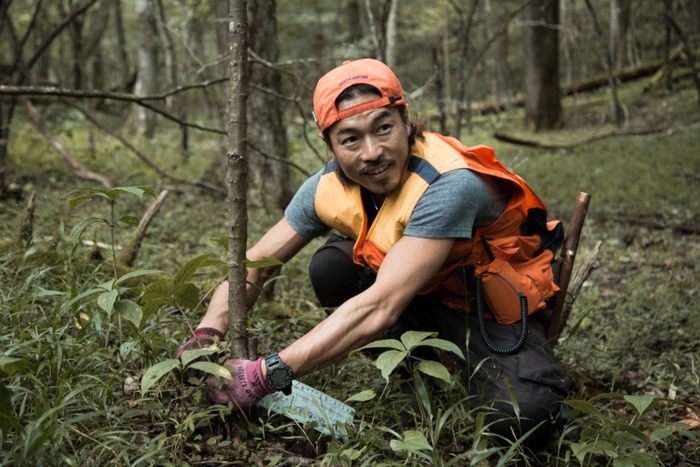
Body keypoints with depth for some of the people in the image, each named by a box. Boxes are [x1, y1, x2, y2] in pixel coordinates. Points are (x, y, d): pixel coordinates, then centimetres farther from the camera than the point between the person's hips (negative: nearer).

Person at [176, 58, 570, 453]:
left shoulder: (448, 184, -36)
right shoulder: (330, 187, -15)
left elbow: (380, 307, -42)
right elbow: (254, 264, -8)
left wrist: (267, 375, -44)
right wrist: (207, 335, -28)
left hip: (496, 304, -6)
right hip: (427, 299, 7)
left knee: (519, 423, -32)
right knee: (330, 268, -15)